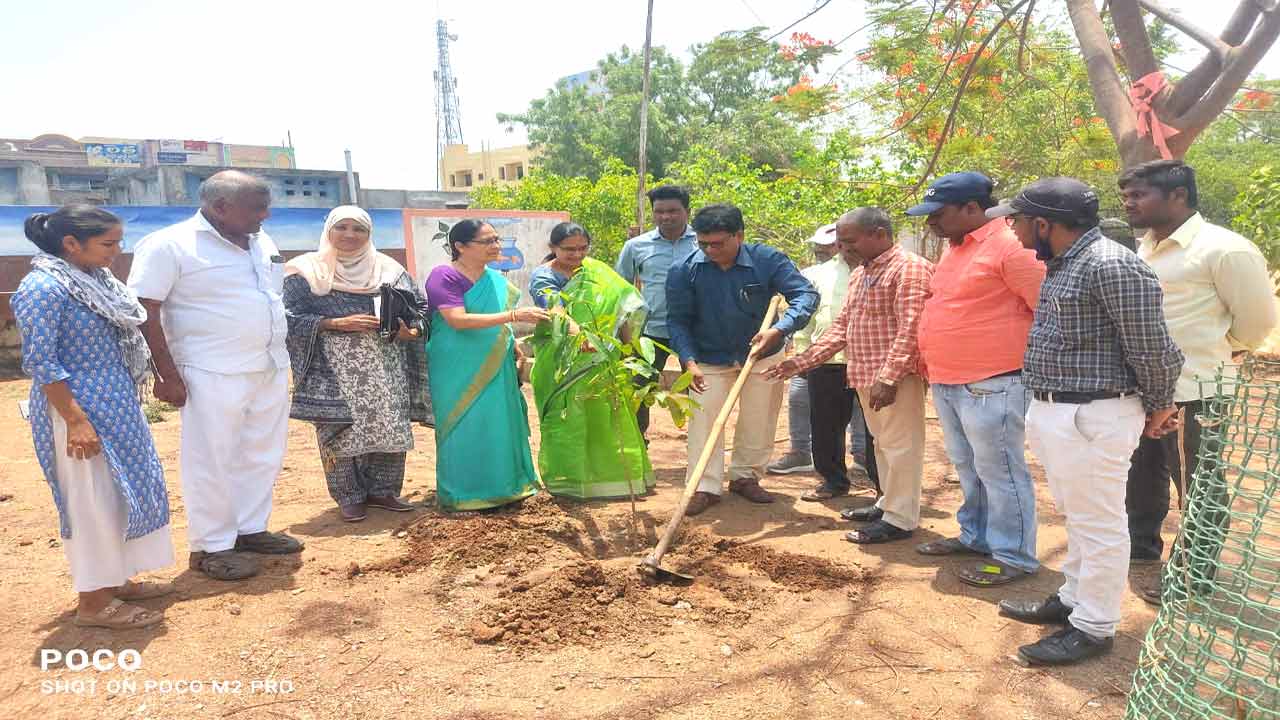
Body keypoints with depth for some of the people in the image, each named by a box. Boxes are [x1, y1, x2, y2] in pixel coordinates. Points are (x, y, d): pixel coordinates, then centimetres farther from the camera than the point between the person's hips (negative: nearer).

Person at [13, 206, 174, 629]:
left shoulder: (94, 280, 9)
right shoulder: (44, 288, -17)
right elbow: (40, 363, -19)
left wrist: (124, 406, 20)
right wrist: (76, 420, -22)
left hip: (116, 406, 9)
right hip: (82, 409, -9)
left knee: (121, 491, 16)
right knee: (92, 500, 0)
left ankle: (116, 581, 31)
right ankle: (94, 601, 14)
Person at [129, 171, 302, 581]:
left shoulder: (263, 243, 12)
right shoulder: (168, 245, -10)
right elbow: (144, 313, -12)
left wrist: (280, 358, 18)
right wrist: (167, 375, -14)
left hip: (272, 369, 7)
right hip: (213, 375, -7)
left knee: (264, 455, 13)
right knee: (213, 461, 1)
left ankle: (250, 528, 27)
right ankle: (210, 546, 13)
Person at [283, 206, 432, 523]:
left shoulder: (388, 269, 10)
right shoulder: (307, 271, 2)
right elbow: (292, 318, -4)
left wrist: (410, 330, -11)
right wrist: (337, 324, -15)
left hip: (385, 367, 3)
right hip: (335, 369, -3)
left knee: (389, 428, 3)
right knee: (341, 430, -1)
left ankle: (382, 491, 19)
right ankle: (350, 497, 13)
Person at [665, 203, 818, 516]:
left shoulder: (767, 260, -19)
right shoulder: (685, 271, -18)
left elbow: (806, 294, -22)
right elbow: (678, 320, -12)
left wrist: (779, 330, -38)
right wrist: (689, 361, -26)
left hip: (762, 355, 1)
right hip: (709, 359, -1)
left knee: (758, 422, 11)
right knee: (704, 422, -2)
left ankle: (745, 477, 30)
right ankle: (705, 487, 9)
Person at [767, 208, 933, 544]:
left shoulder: (909, 267, -11)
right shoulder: (859, 273, 18)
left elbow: (909, 329, -19)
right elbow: (841, 326, 19)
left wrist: (888, 377, -25)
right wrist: (803, 361, 12)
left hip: (896, 378, -9)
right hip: (865, 376, 9)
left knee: (899, 444, -2)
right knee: (882, 443, 17)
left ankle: (900, 519, 5)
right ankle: (889, 503, 29)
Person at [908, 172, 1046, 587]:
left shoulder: (1009, 246, -16)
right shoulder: (956, 247, 14)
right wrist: (931, 363, 20)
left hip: (990, 385, -9)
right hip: (947, 383, 9)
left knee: (998, 470, 1)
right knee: (967, 467, 20)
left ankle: (1014, 556, 14)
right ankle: (976, 535, 35)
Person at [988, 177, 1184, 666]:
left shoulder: (1111, 266, -20)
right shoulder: (1061, 264, 11)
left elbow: (1152, 349, -16)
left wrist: (1157, 409, -2)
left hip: (1091, 418, -10)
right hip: (1052, 411, 10)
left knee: (1098, 524, 4)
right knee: (1078, 517, 22)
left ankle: (1093, 628, 17)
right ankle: (1074, 600, 37)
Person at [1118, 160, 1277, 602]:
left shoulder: (1223, 250, -16)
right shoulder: (1147, 248, 9)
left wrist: (1213, 354, 5)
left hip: (1193, 393, -8)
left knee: (1198, 489, 6)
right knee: (1141, 475, 21)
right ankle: (1142, 548, 40)